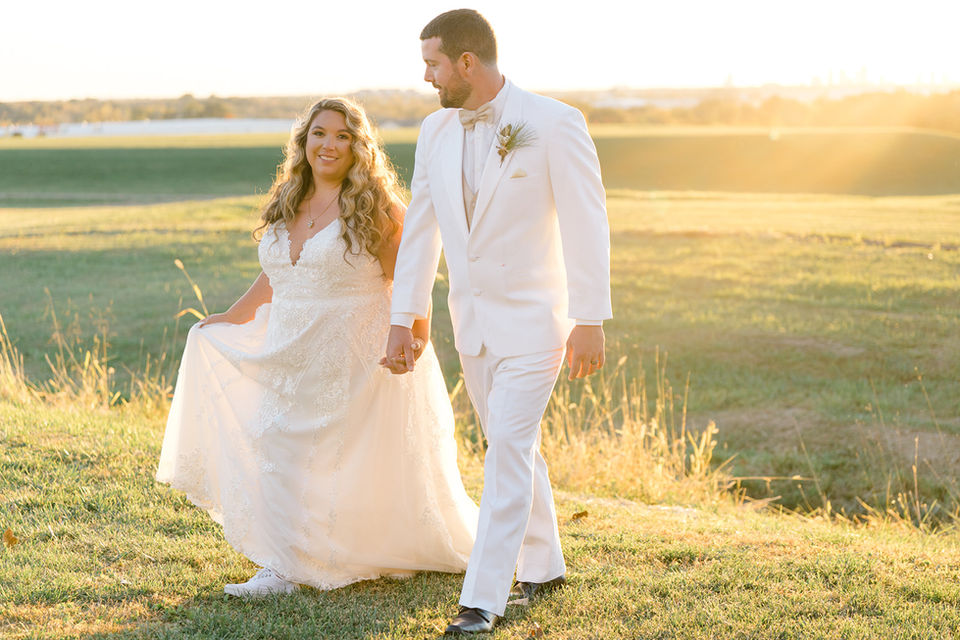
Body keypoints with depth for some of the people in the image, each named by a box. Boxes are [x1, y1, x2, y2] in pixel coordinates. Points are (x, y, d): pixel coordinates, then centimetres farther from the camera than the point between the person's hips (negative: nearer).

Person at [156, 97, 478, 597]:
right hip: (290, 358, 6)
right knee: (279, 448, 0)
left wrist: (417, 343, -19)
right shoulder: (287, 204, 11)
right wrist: (231, 319, 26)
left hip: (354, 359, -6)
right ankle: (282, 569, 8)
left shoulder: (377, 207, -8)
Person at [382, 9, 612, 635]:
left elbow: (586, 224, -14)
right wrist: (403, 321, 6)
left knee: (508, 452, -11)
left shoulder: (554, 124, -15)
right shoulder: (436, 131, 2)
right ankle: (543, 566, 33)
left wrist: (591, 321, -15)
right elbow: (420, 229, 7)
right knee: (515, 447, 17)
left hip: (534, 319, -6)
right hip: (472, 321, 6)